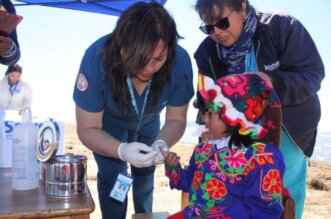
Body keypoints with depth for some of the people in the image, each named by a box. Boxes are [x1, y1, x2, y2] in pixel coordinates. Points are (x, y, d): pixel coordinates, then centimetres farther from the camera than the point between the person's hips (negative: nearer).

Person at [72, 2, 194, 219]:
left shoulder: (180, 62, -35)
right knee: (111, 177, -6)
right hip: (109, 123, -2)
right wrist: (122, 150, -48)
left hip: (148, 123, 2)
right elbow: (87, 129, -30)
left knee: (145, 175, 15)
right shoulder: (97, 58, -39)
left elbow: (176, 119, -20)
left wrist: (161, 144, -42)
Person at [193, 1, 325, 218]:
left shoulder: (282, 26, -19)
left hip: (288, 130, -2)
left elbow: (312, 74, -20)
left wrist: (272, 82, -37)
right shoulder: (207, 52, -9)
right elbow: (207, 102, -6)